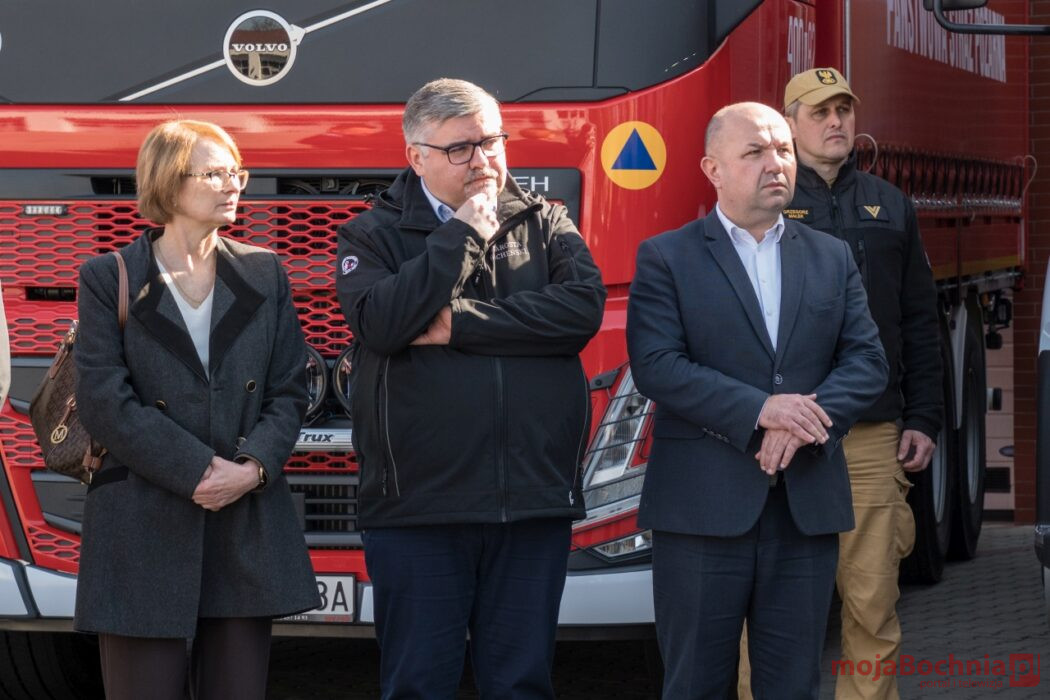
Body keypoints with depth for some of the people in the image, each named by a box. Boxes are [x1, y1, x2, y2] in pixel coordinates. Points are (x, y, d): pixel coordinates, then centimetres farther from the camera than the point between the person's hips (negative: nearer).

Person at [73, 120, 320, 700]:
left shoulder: (263, 274, 12)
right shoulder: (108, 278, 2)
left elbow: (288, 390, 8)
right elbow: (105, 401, -7)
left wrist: (254, 466, -11)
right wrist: (196, 473, -15)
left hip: (248, 524, 3)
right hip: (144, 531, -3)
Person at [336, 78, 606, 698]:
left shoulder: (547, 224, 11)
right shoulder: (374, 237, 5)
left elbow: (584, 305, -8)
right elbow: (381, 322, -15)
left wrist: (461, 324, -11)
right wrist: (463, 232, -8)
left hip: (535, 501, 2)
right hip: (420, 508, -2)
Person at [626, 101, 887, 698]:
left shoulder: (832, 258, 14)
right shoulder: (666, 258, 2)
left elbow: (868, 359, 6)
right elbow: (656, 364, -10)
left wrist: (809, 420, -13)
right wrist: (759, 409, -18)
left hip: (807, 507, 3)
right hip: (704, 507, -3)